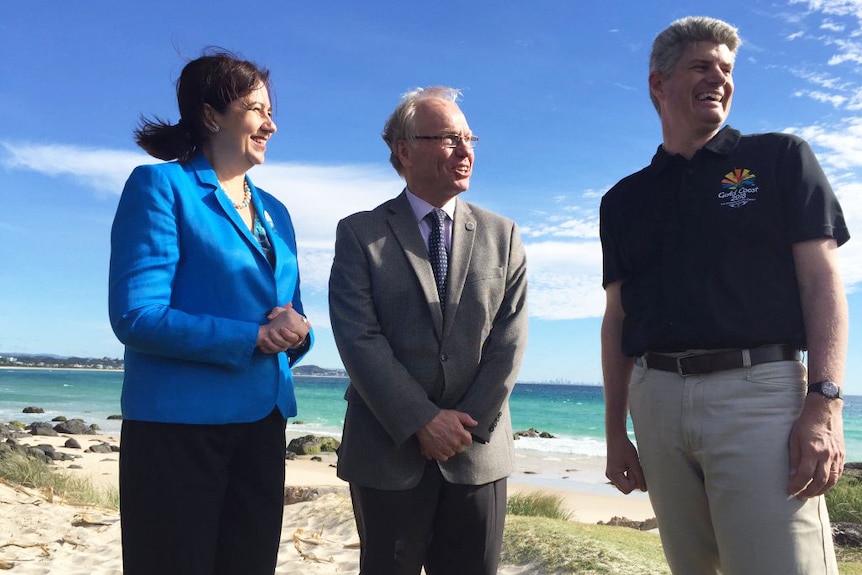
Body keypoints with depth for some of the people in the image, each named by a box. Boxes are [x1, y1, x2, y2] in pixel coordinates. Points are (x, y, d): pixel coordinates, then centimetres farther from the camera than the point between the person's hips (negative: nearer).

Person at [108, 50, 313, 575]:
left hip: (262, 420, 6)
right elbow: (135, 316, -15)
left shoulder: (274, 212, 15)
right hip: (180, 423, -6)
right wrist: (251, 337, -16)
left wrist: (297, 333, -7)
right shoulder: (161, 187, -5)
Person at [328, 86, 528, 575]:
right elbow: (358, 338, -10)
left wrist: (467, 424, -9)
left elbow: (509, 339, 0)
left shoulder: (502, 236, 7)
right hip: (388, 452, -2)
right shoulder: (359, 234, 0)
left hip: (479, 453, 2)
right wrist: (422, 421, -15)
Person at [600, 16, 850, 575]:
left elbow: (822, 281, 0)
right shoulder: (624, 200, 15)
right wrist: (616, 431, 11)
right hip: (658, 399, 3)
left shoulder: (780, 158, 8)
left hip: (760, 389, -3)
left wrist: (825, 402, -12)